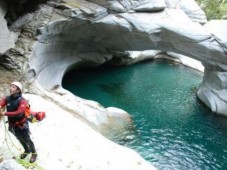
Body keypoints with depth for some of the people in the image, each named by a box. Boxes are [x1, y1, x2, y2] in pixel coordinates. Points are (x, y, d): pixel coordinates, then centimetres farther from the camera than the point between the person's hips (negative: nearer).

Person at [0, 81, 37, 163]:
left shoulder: (22, 101, -22)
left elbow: (19, 113, -34)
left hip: (21, 125, -5)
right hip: (12, 125, 6)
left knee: (27, 140, 12)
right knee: (20, 139, 26)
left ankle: (34, 153, 36)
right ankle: (27, 151, 52)